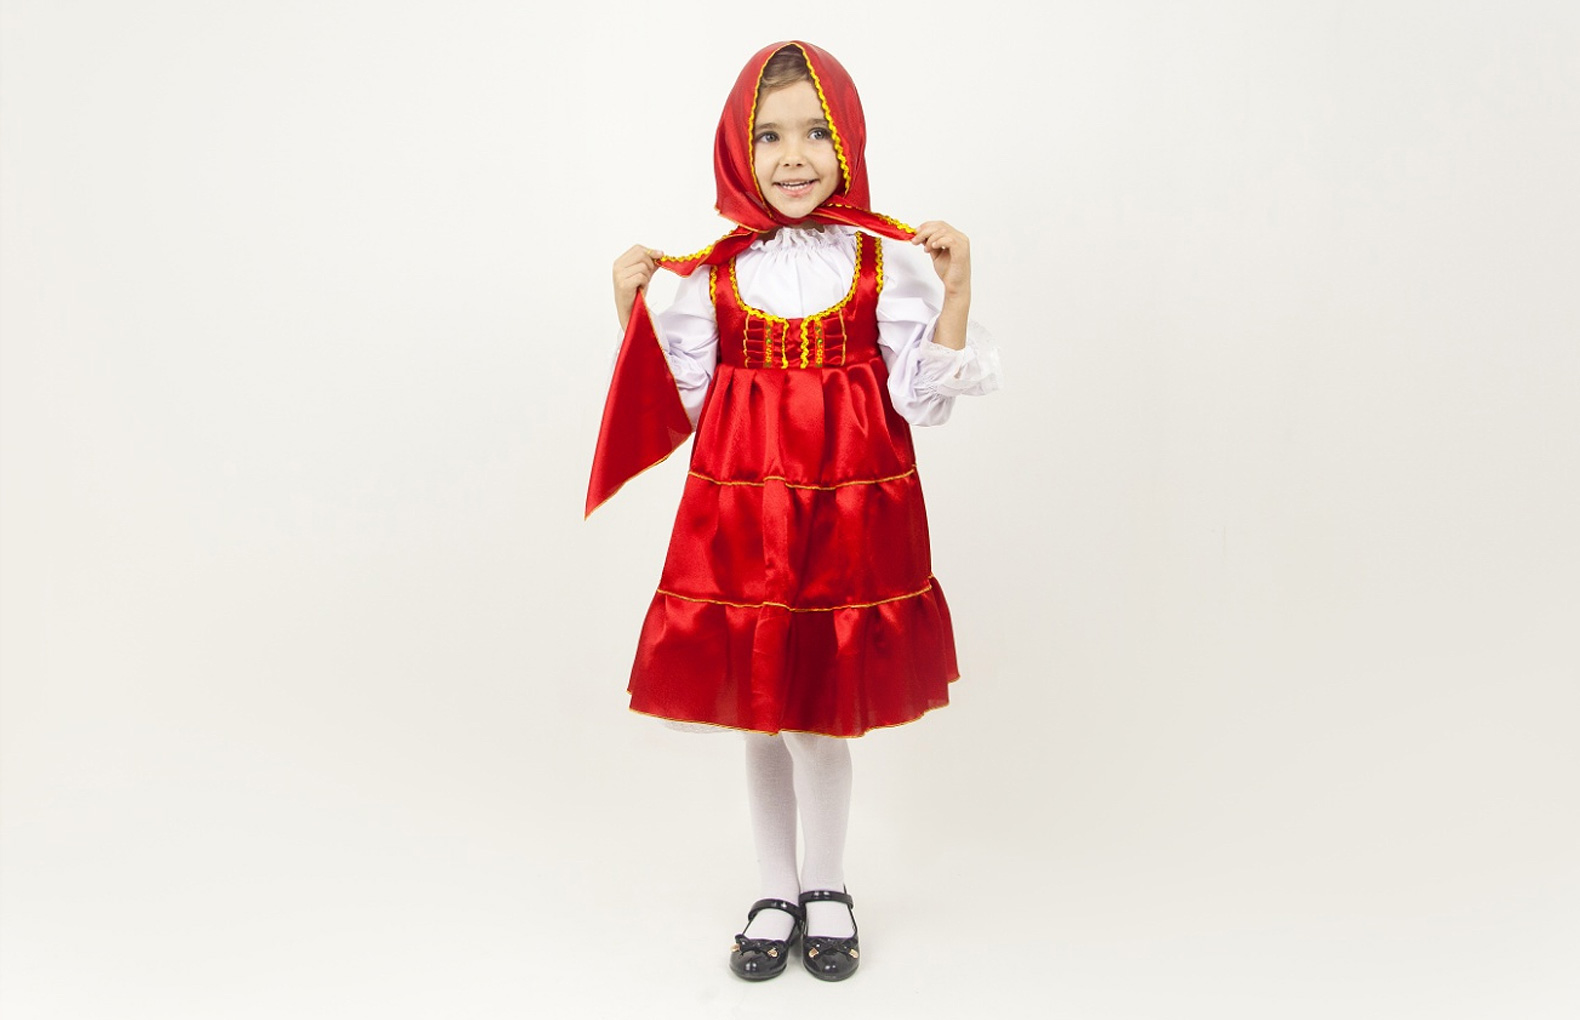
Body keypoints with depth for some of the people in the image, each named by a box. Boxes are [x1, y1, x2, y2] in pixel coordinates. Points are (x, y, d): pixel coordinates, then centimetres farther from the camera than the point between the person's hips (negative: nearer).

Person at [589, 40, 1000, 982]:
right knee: (759, 713, 13)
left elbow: (922, 397, -3)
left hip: (850, 514, -1)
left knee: (823, 714, 8)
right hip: (739, 514, 1)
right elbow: (680, 400, 3)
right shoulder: (713, 267, 0)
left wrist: (956, 288, -12)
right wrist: (634, 306, -6)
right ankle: (777, 895, 33)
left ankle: (826, 890, 33)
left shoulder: (885, 259, -1)